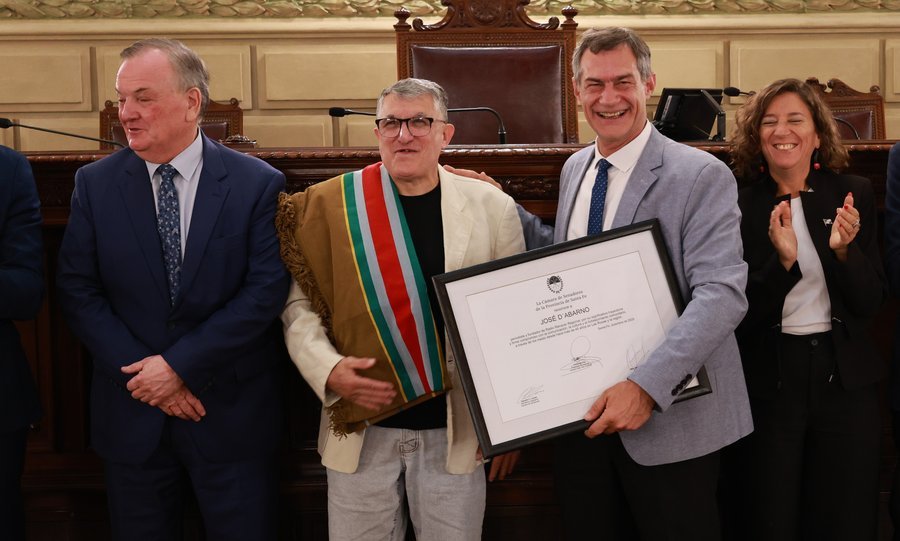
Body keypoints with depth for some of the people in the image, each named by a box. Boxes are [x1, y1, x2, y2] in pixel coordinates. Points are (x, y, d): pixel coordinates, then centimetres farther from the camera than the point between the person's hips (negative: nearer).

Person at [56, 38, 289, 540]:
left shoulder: (258, 184, -7)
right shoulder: (95, 184, 1)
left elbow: (266, 291, -11)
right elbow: (78, 290, -1)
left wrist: (179, 365, -13)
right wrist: (143, 374, -10)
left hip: (233, 414, -2)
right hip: (132, 414, 2)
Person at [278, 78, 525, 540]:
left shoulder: (491, 207, -1)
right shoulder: (330, 205, -2)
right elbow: (298, 303, 4)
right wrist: (329, 370, -14)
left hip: (457, 431, 0)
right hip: (360, 428, 0)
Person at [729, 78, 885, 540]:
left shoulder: (854, 196, 0)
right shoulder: (739, 208, -4)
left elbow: (870, 302, -1)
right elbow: (739, 315, -7)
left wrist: (843, 250, -19)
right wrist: (782, 261, -23)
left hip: (844, 378, 1)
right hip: (768, 381, -1)